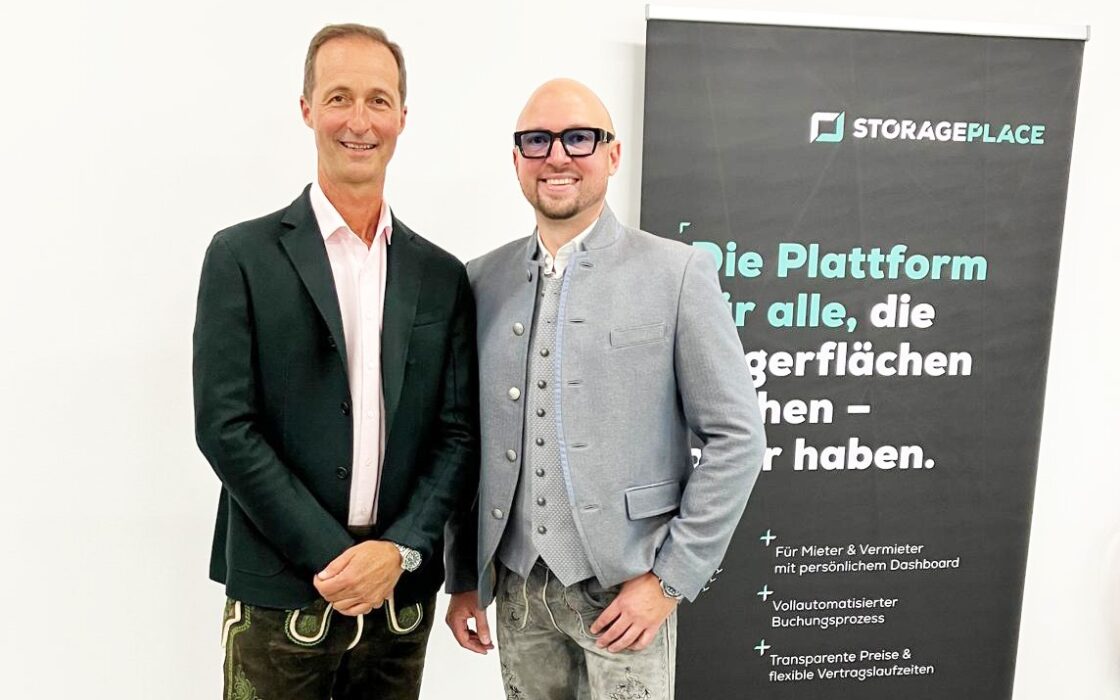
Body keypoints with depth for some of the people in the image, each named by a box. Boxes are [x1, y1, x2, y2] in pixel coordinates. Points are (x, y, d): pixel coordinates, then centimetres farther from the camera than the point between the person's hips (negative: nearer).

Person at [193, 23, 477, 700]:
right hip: (281, 601, -2)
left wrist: (401, 550, -9)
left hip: (403, 596, 3)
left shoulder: (441, 276, 4)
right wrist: (333, 558, -12)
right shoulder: (242, 256, -4)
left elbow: (459, 434, 2)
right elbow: (225, 427, -9)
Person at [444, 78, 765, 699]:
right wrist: (463, 577, 8)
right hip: (516, 585, 4)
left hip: (624, 587, -3)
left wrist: (670, 578, -9)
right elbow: (467, 441, 7)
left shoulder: (677, 273, -7)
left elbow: (735, 438, -7)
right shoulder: (483, 280, 3)